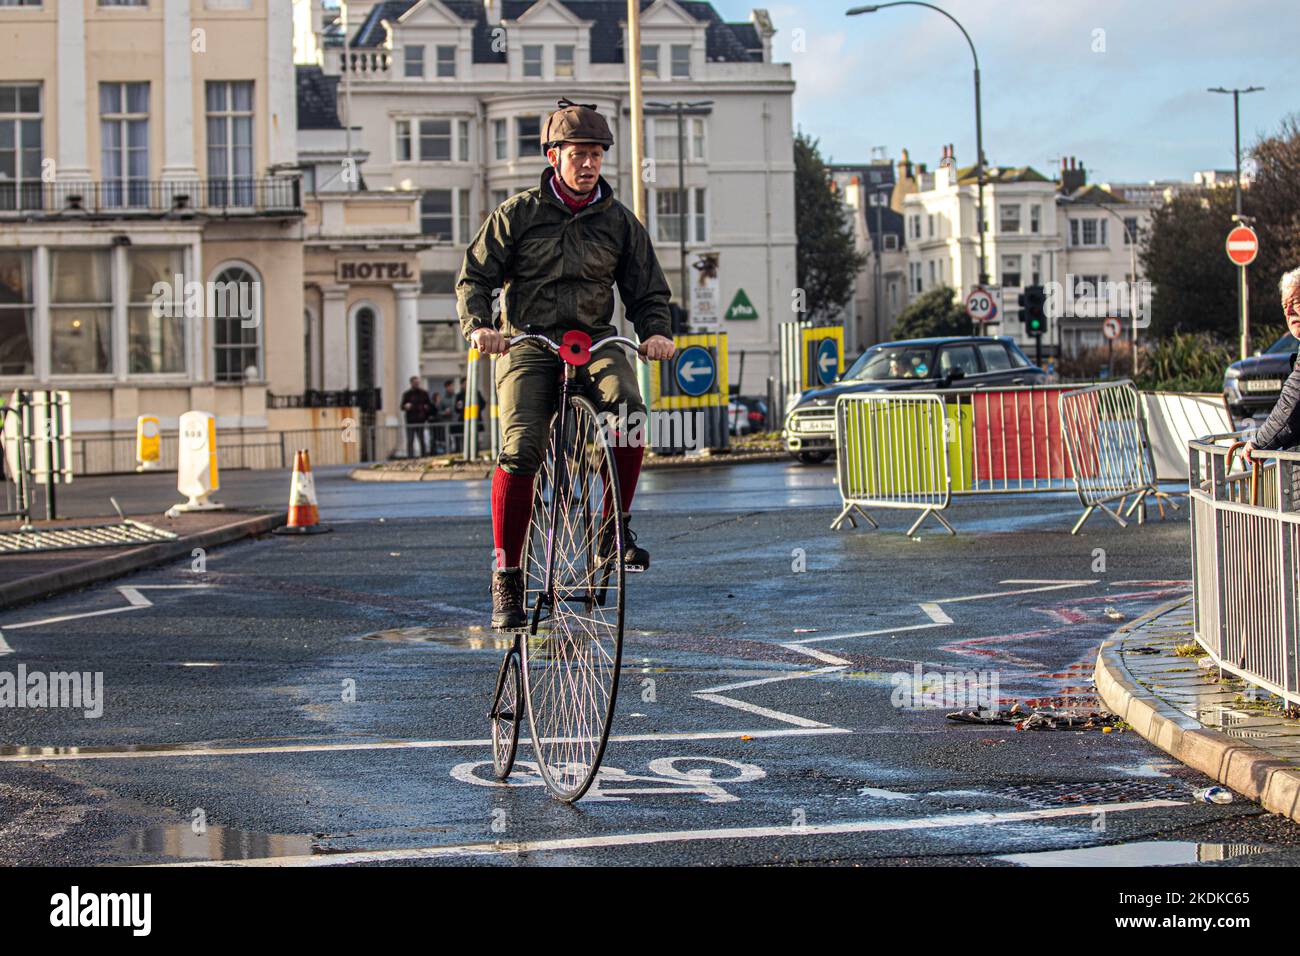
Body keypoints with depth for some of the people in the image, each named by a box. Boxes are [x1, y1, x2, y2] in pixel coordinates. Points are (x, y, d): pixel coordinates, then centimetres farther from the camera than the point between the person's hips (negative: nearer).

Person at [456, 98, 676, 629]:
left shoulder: (619, 221, 9)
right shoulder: (518, 213, 3)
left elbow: (647, 292, 14)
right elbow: (474, 277, 3)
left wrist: (656, 331, -8)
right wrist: (478, 325, -17)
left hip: (594, 340, 2)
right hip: (526, 344, -1)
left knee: (629, 412, -31)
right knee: (520, 450, -22)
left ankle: (615, 529, -12)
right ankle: (506, 576, -11)